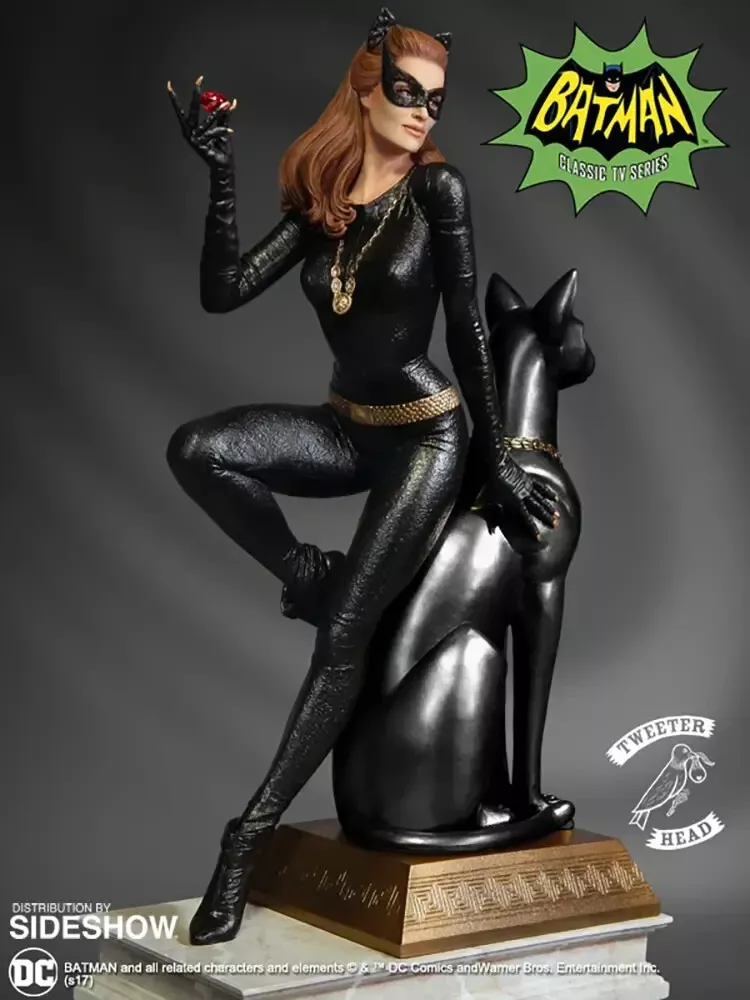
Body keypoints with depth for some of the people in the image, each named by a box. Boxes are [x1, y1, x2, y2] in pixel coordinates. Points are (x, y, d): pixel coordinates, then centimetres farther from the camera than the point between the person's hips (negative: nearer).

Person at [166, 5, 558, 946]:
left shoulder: (437, 188, -9)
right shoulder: (321, 201, 3)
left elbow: (466, 328, -8)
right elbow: (224, 291, -6)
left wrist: (498, 461, -7)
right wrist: (220, 173, -15)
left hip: (428, 436, -4)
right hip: (348, 430, 5)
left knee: (343, 636, -12)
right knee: (194, 449, -22)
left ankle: (251, 831, -3)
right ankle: (305, 573, -1)